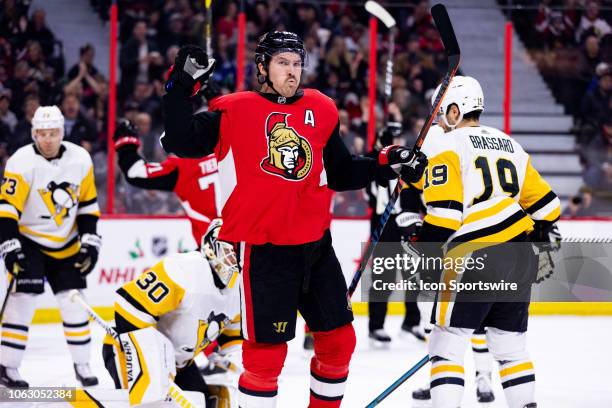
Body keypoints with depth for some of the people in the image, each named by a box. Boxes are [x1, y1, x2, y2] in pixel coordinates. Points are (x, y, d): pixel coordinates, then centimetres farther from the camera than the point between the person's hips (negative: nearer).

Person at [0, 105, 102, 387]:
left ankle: (82, 364, 16)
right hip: (28, 240, -4)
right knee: (24, 298, -14)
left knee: (74, 301, 3)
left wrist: (89, 242, 0)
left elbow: (87, 204, 5)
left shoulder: (81, 160, -5)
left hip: (65, 245, 4)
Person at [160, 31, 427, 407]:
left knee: (339, 339, 12)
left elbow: (340, 173, 16)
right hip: (264, 250, -5)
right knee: (267, 350, -5)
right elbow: (181, 142, -11)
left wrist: (387, 165, 4)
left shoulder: (321, 111, 9)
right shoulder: (235, 112, -4)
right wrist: (182, 86, -17)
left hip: (316, 246, 5)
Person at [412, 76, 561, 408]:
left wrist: (426, 255, -5)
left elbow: (443, 211, -13)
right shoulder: (508, 145, 21)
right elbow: (545, 204, 22)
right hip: (521, 257, 7)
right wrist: (543, 247, 32)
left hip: (475, 257, -7)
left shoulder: (447, 146, -1)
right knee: (509, 344, 16)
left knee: (447, 343, -2)